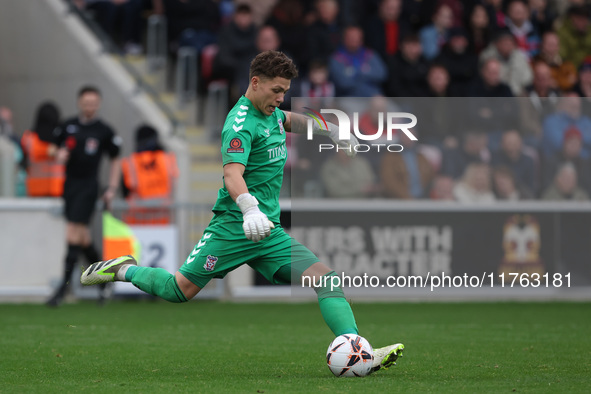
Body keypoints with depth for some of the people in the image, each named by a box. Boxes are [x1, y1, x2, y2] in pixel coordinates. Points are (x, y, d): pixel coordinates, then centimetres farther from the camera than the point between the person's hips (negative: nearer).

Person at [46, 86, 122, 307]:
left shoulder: (104, 131, 0)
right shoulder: (68, 127, 8)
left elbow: (114, 160, 8)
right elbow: (58, 149, 18)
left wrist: (112, 189, 2)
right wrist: (60, 154, -6)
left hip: (88, 186, -4)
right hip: (69, 183, 4)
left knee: (73, 236, -13)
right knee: (83, 239, 10)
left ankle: (63, 288, -12)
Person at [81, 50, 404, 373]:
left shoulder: (269, 112, 14)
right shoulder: (241, 123, -15)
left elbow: (288, 120, 41)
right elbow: (232, 173, -31)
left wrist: (331, 130, 41)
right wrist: (249, 209, -48)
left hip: (268, 231, 8)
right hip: (234, 226, -8)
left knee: (325, 279, -10)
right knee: (180, 290, -4)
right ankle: (123, 270, 23)